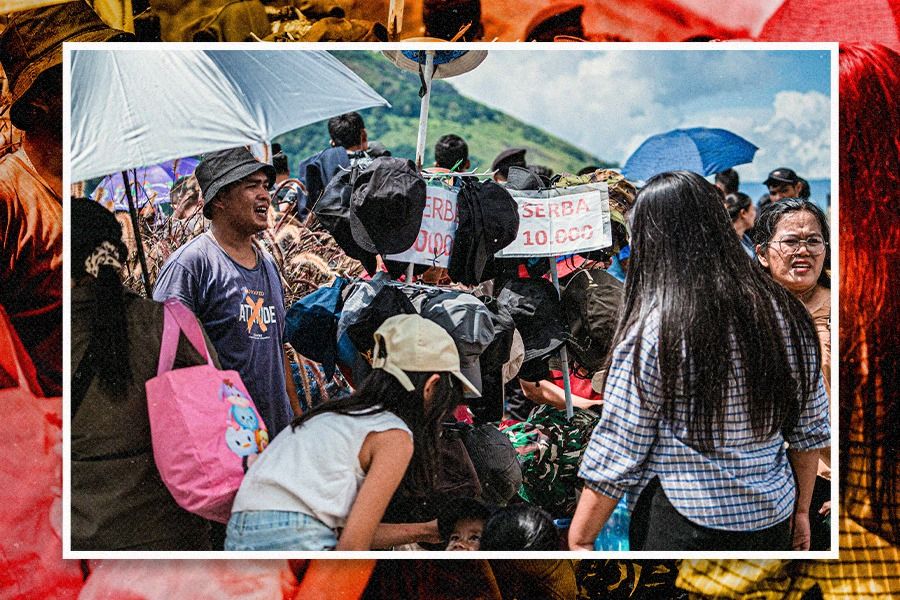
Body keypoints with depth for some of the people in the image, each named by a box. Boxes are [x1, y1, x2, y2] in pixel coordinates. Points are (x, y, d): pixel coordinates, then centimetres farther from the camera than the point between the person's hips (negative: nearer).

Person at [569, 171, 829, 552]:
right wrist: (801, 509, 20)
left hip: (683, 530, -5)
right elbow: (810, 430, 7)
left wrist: (579, 539, -4)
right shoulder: (784, 311, -1)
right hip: (771, 520, 6)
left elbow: (616, 456, -14)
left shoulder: (650, 332, -17)